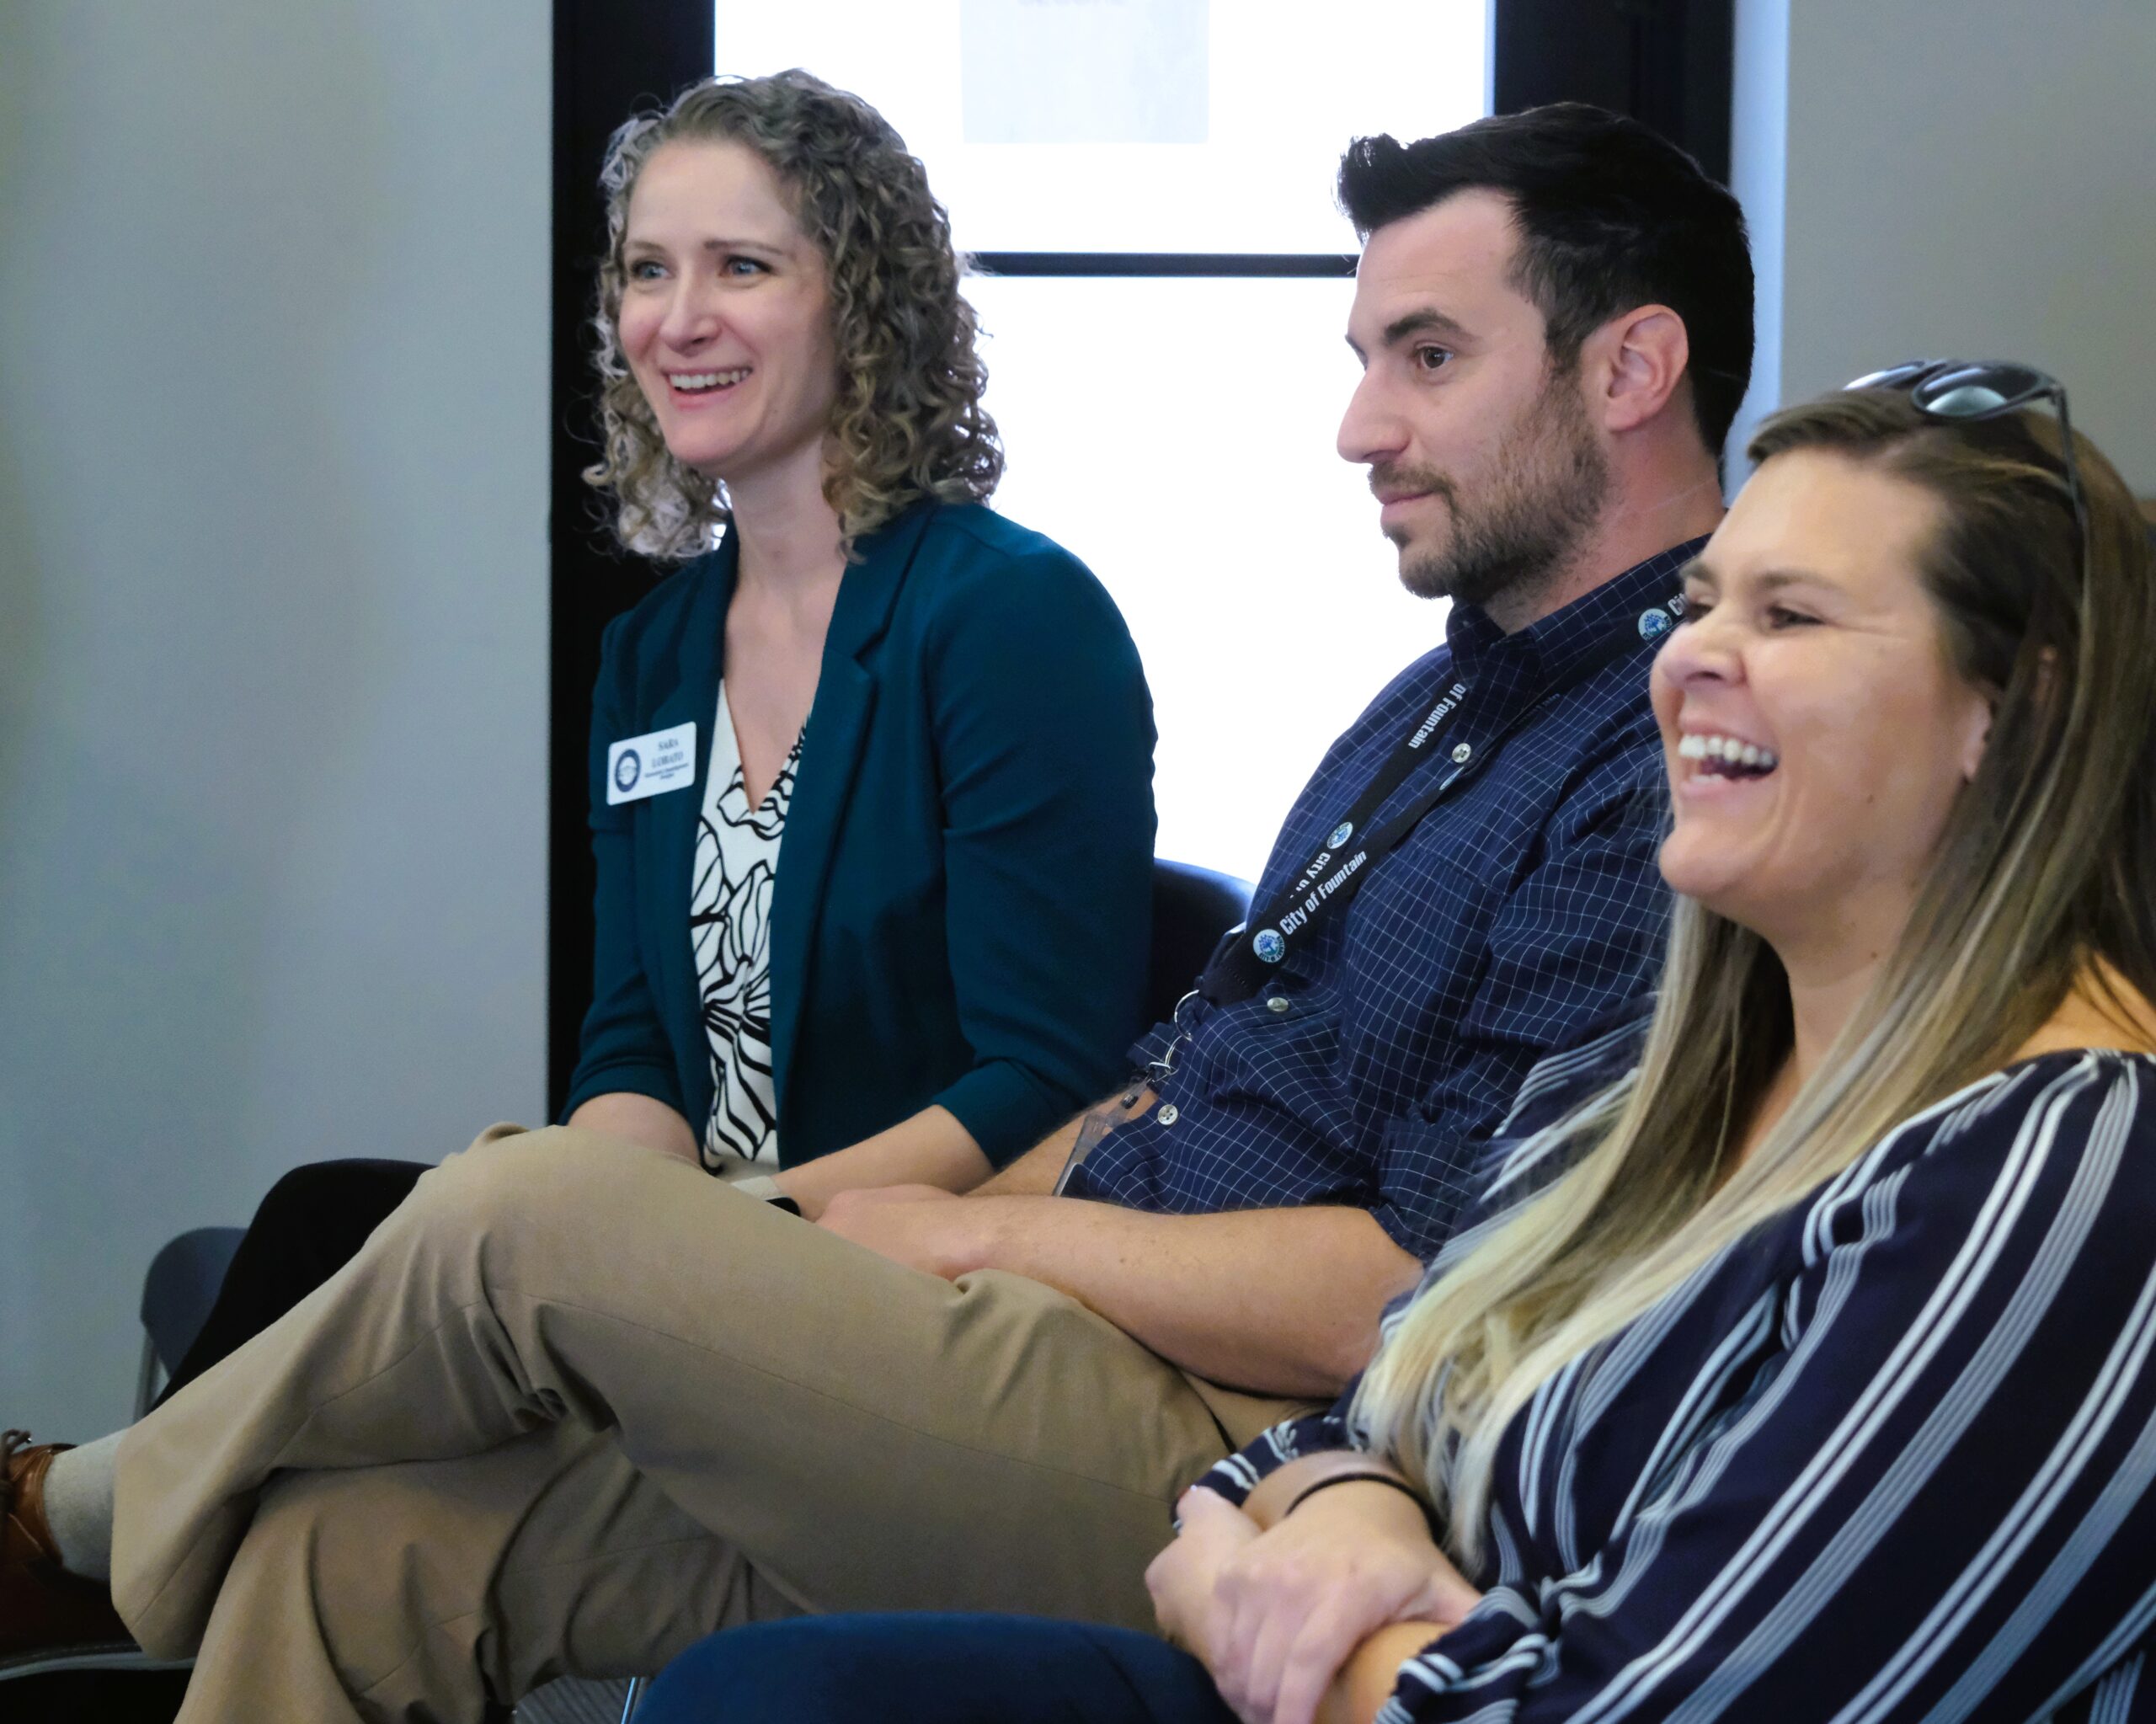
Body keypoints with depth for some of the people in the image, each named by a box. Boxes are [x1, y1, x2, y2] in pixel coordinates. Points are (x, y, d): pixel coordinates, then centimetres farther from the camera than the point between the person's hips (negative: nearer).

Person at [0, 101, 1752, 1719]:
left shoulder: (1674, 767, -14)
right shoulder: (1448, 701, 21)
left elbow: (1423, 1295, -20)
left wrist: (979, 1236, -8)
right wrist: (890, 1270, 10)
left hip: (1214, 1473, -10)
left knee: (534, 1213, -15)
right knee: (355, 1542, -4)